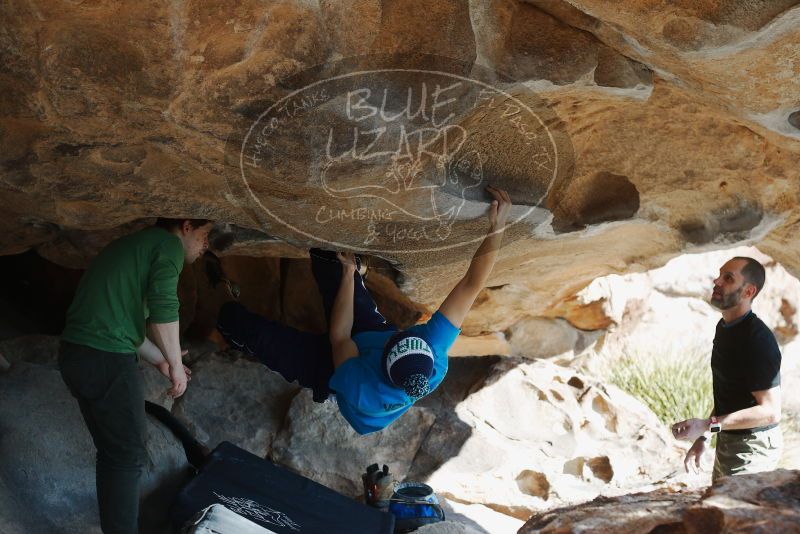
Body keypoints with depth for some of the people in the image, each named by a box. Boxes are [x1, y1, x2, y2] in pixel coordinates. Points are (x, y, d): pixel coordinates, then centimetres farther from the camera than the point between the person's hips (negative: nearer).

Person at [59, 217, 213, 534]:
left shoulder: (132, 245, 23)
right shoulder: (169, 245, -5)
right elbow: (163, 311, -17)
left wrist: (159, 359, 31)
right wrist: (175, 364, -4)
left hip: (73, 354, 9)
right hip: (107, 361, -9)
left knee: (111, 452, 18)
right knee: (129, 457, 1)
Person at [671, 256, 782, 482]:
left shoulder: (758, 340, -23)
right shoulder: (725, 327, 5)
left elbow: (770, 411, -25)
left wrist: (708, 425, -29)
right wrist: (702, 438, 11)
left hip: (751, 448, -9)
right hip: (727, 441, 9)